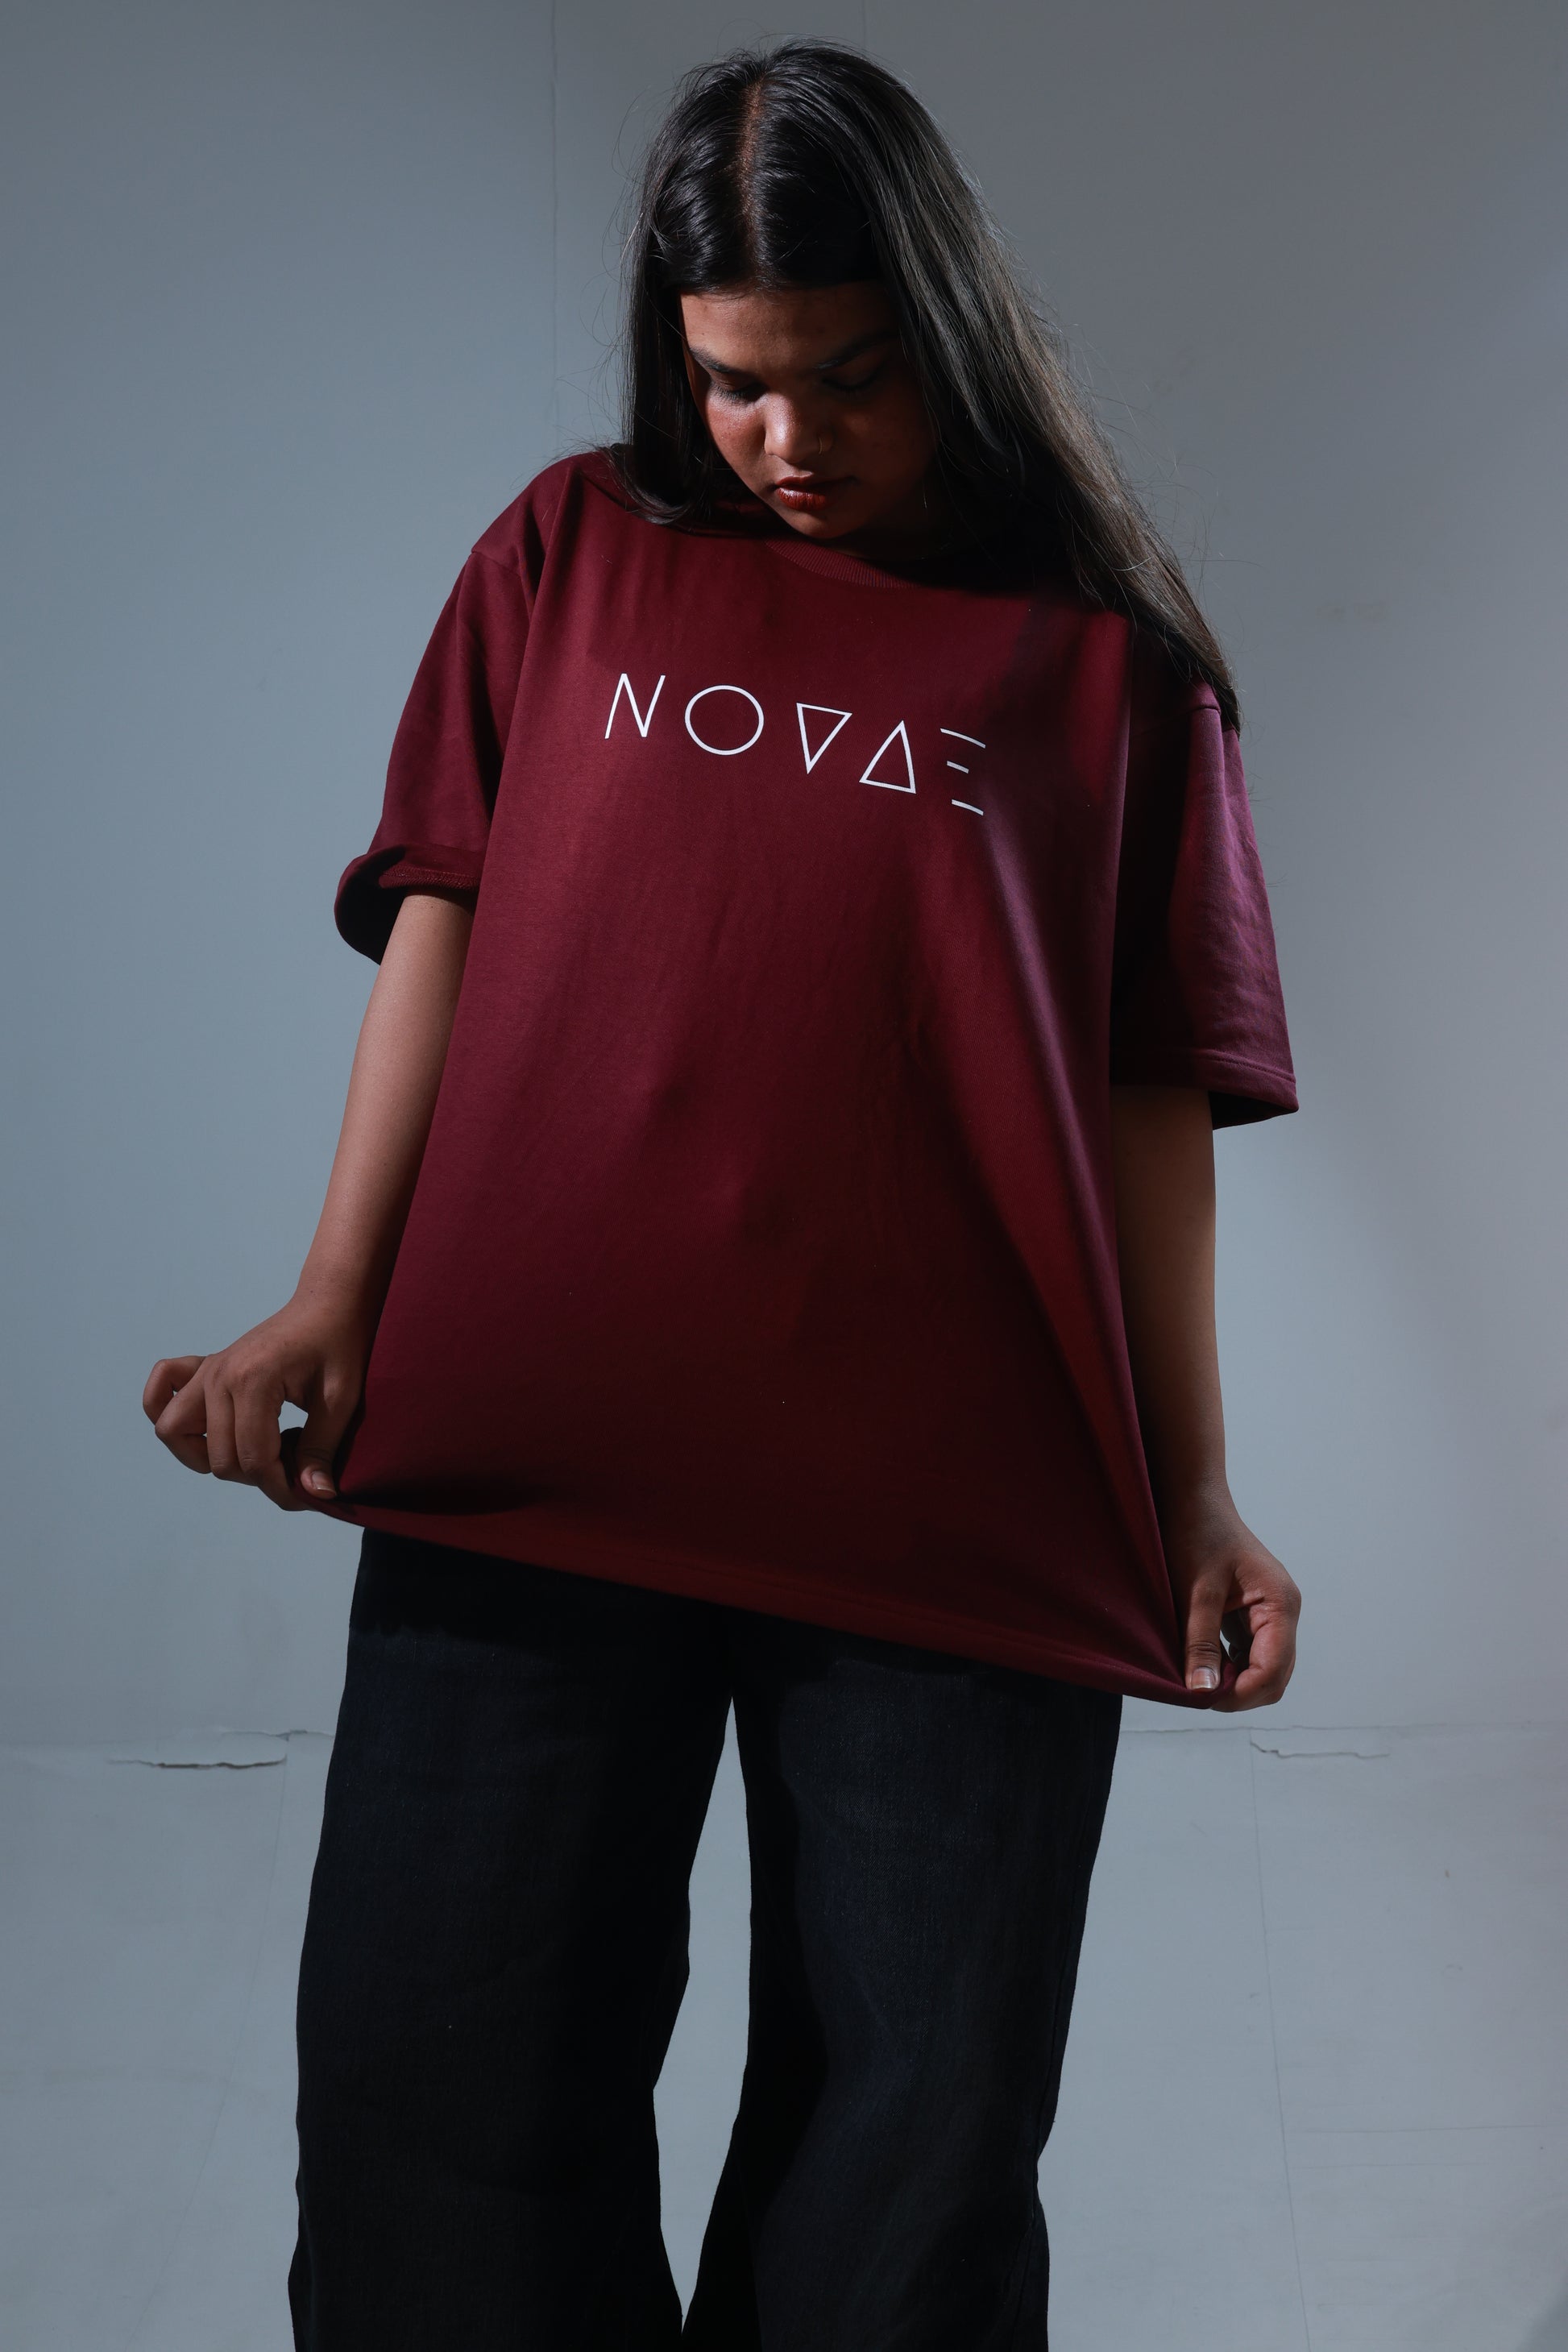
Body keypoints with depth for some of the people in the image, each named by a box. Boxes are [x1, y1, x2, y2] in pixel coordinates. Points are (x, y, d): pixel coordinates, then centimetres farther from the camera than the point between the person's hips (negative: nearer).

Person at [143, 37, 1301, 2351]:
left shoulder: (1100, 653, 9)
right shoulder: (569, 553, 14)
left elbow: (1154, 1084, 7)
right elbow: (447, 919, 11)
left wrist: (1191, 1488, 2)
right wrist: (334, 1303, 2)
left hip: (953, 1518, -1)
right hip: (522, 1466, 2)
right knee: (440, 2152, 4)